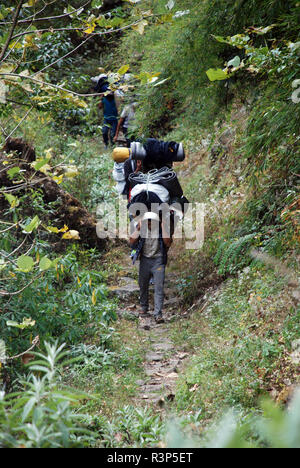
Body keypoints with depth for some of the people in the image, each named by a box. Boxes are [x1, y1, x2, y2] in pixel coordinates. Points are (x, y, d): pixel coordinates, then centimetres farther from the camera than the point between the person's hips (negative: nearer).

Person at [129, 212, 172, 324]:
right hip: (145, 259, 3)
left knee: (159, 287, -9)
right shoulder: (141, 228, -3)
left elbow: (168, 244, -16)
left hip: (158, 261, -3)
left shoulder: (161, 229, -7)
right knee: (143, 285, 13)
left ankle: (158, 314, -10)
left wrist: (163, 229, -20)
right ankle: (144, 309, 33)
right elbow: (132, 242, -9)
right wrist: (138, 229, -18)